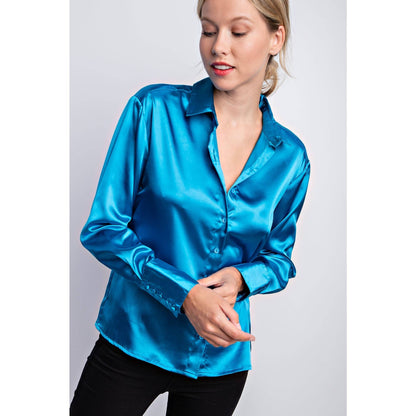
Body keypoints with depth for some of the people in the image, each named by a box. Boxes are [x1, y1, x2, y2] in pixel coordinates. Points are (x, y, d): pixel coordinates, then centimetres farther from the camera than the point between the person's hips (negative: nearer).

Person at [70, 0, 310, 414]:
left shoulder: (290, 156, -3)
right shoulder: (154, 109, -11)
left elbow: (278, 257, 9)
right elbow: (102, 228, -11)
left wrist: (240, 278, -14)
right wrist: (184, 294, -21)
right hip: (133, 341, -2)